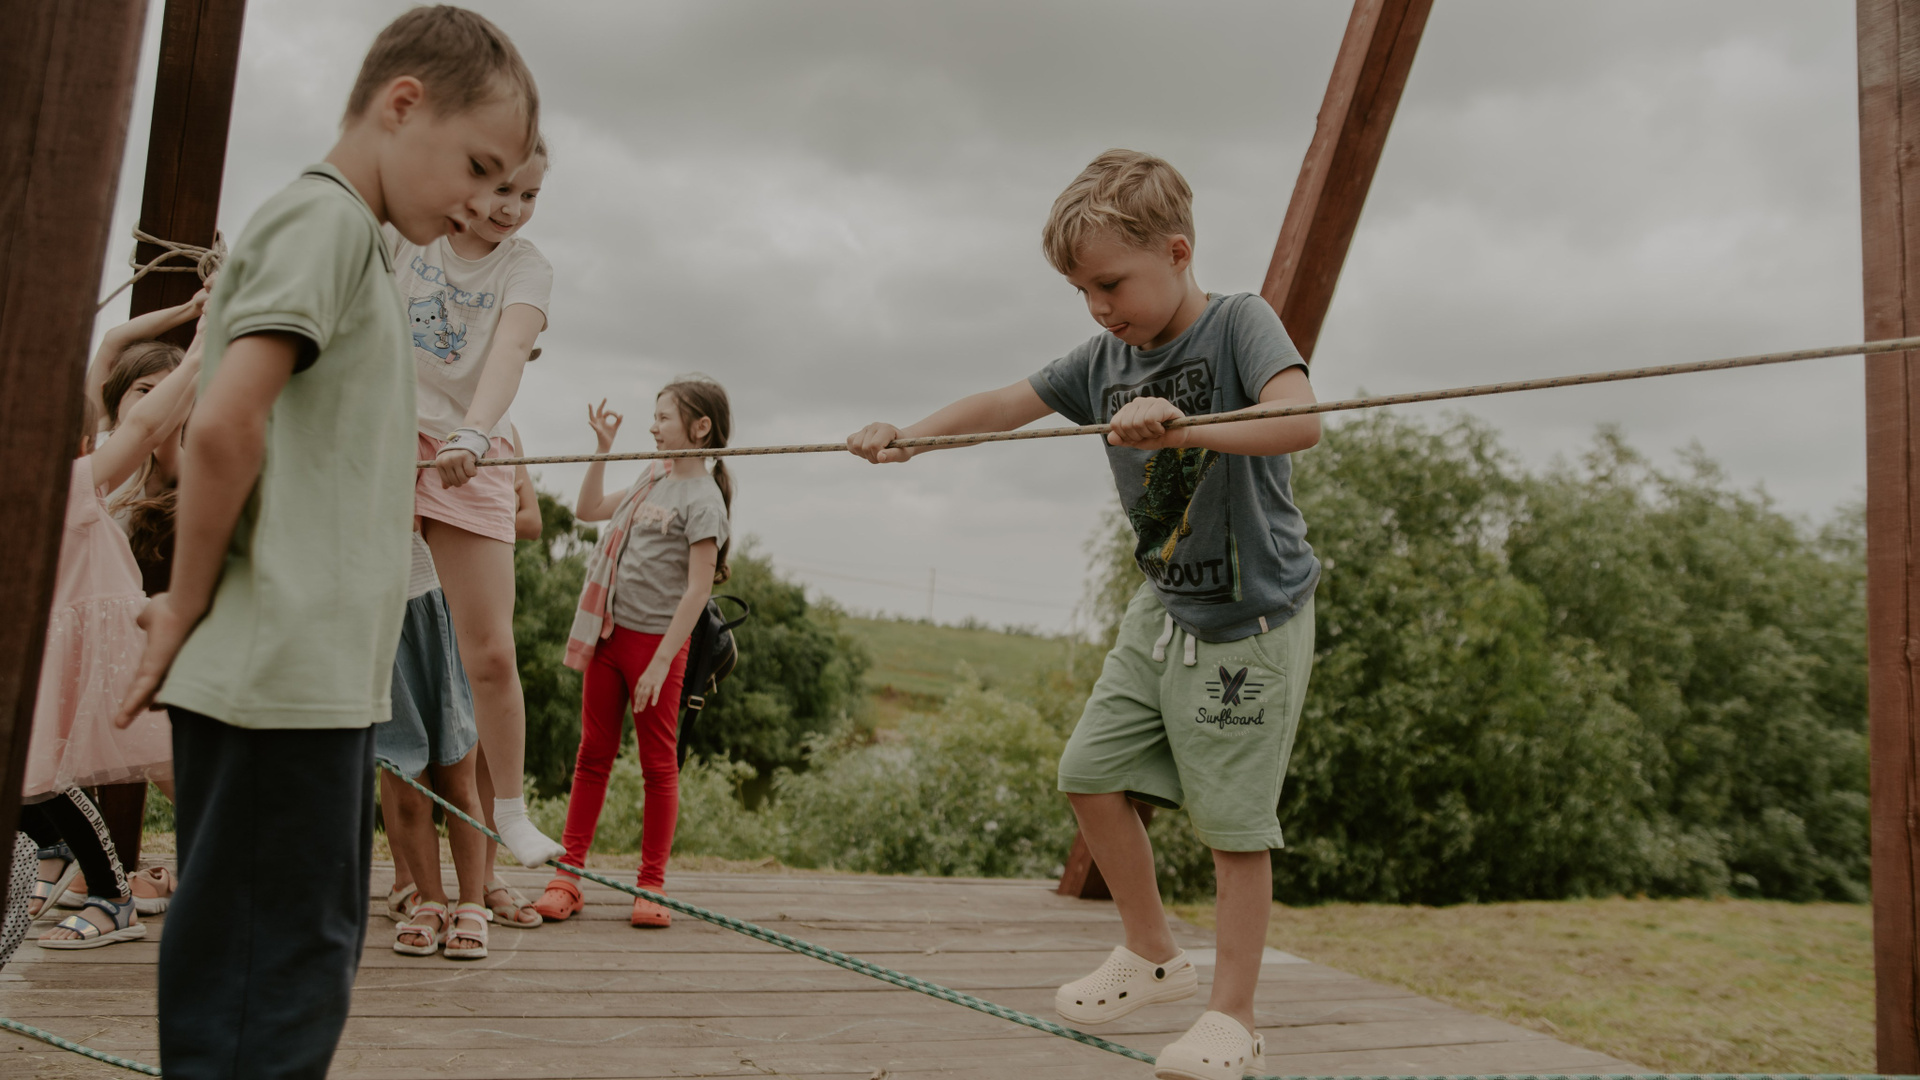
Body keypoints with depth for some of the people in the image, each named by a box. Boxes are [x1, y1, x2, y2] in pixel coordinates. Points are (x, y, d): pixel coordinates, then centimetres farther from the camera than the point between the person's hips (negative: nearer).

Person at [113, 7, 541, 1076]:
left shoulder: (356, 240, 19)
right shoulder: (325, 217, -10)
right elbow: (225, 426, -21)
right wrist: (189, 609, -11)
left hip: (322, 675, 10)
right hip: (283, 676, -10)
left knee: (311, 957, 18)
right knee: (270, 987, -3)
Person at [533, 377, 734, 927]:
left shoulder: (703, 499, -11)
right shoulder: (652, 479, 13)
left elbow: (698, 590, -17)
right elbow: (588, 509, 26)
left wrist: (661, 662, -20)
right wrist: (603, 448, 16)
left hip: (656, 640, -7)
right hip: (610, 633, 7)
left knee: (658, 764, 3)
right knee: (593, 754, 9)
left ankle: (651, 884, 11)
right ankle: (568, 874, 14)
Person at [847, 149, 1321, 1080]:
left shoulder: (1239, 323, -14)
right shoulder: (1105, 358, 5)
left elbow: (1300, 421, -30)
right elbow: (1007, 404, 8)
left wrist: (1181, 428, -43)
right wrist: (907, 435, -3)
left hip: (1251, 620, -7)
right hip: (1161, 609, 7)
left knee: (1234, 819, -2)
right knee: (1090, 769, 6)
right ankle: (1152, 956, 25)